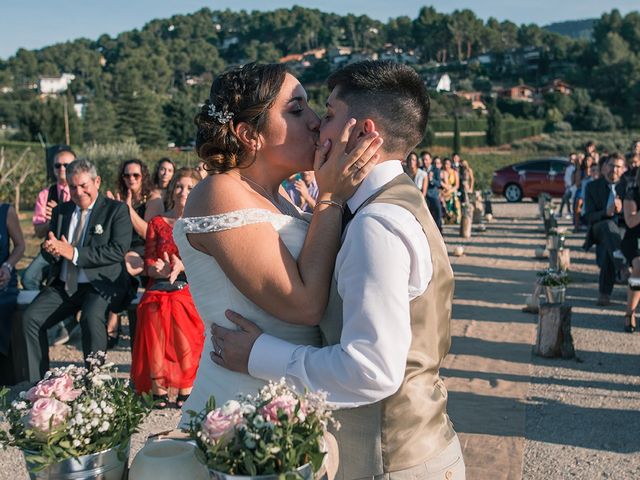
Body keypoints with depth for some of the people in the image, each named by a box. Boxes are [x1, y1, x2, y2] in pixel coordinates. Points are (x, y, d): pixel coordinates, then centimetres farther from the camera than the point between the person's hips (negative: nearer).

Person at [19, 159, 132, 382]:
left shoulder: (116, 210, -1)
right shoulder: (61, 211, 16)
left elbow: (118, 250, -14)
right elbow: (48, 251, 18)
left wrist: (74, 253, -18)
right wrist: (52, 250, -9)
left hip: (100, 284, -5)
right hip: (63, 286, 6)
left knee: (91, 318, -33)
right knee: (30, 318, -14)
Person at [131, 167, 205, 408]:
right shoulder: (157, 223, 15)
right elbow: (149, 263, 6)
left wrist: (182, 267, -21)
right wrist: (160, 270, -17)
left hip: (189, 292, -2)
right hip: (158, 292, 2)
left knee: (186, 342, -23)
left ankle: (184, 396, -14)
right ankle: (159, 396, -10)